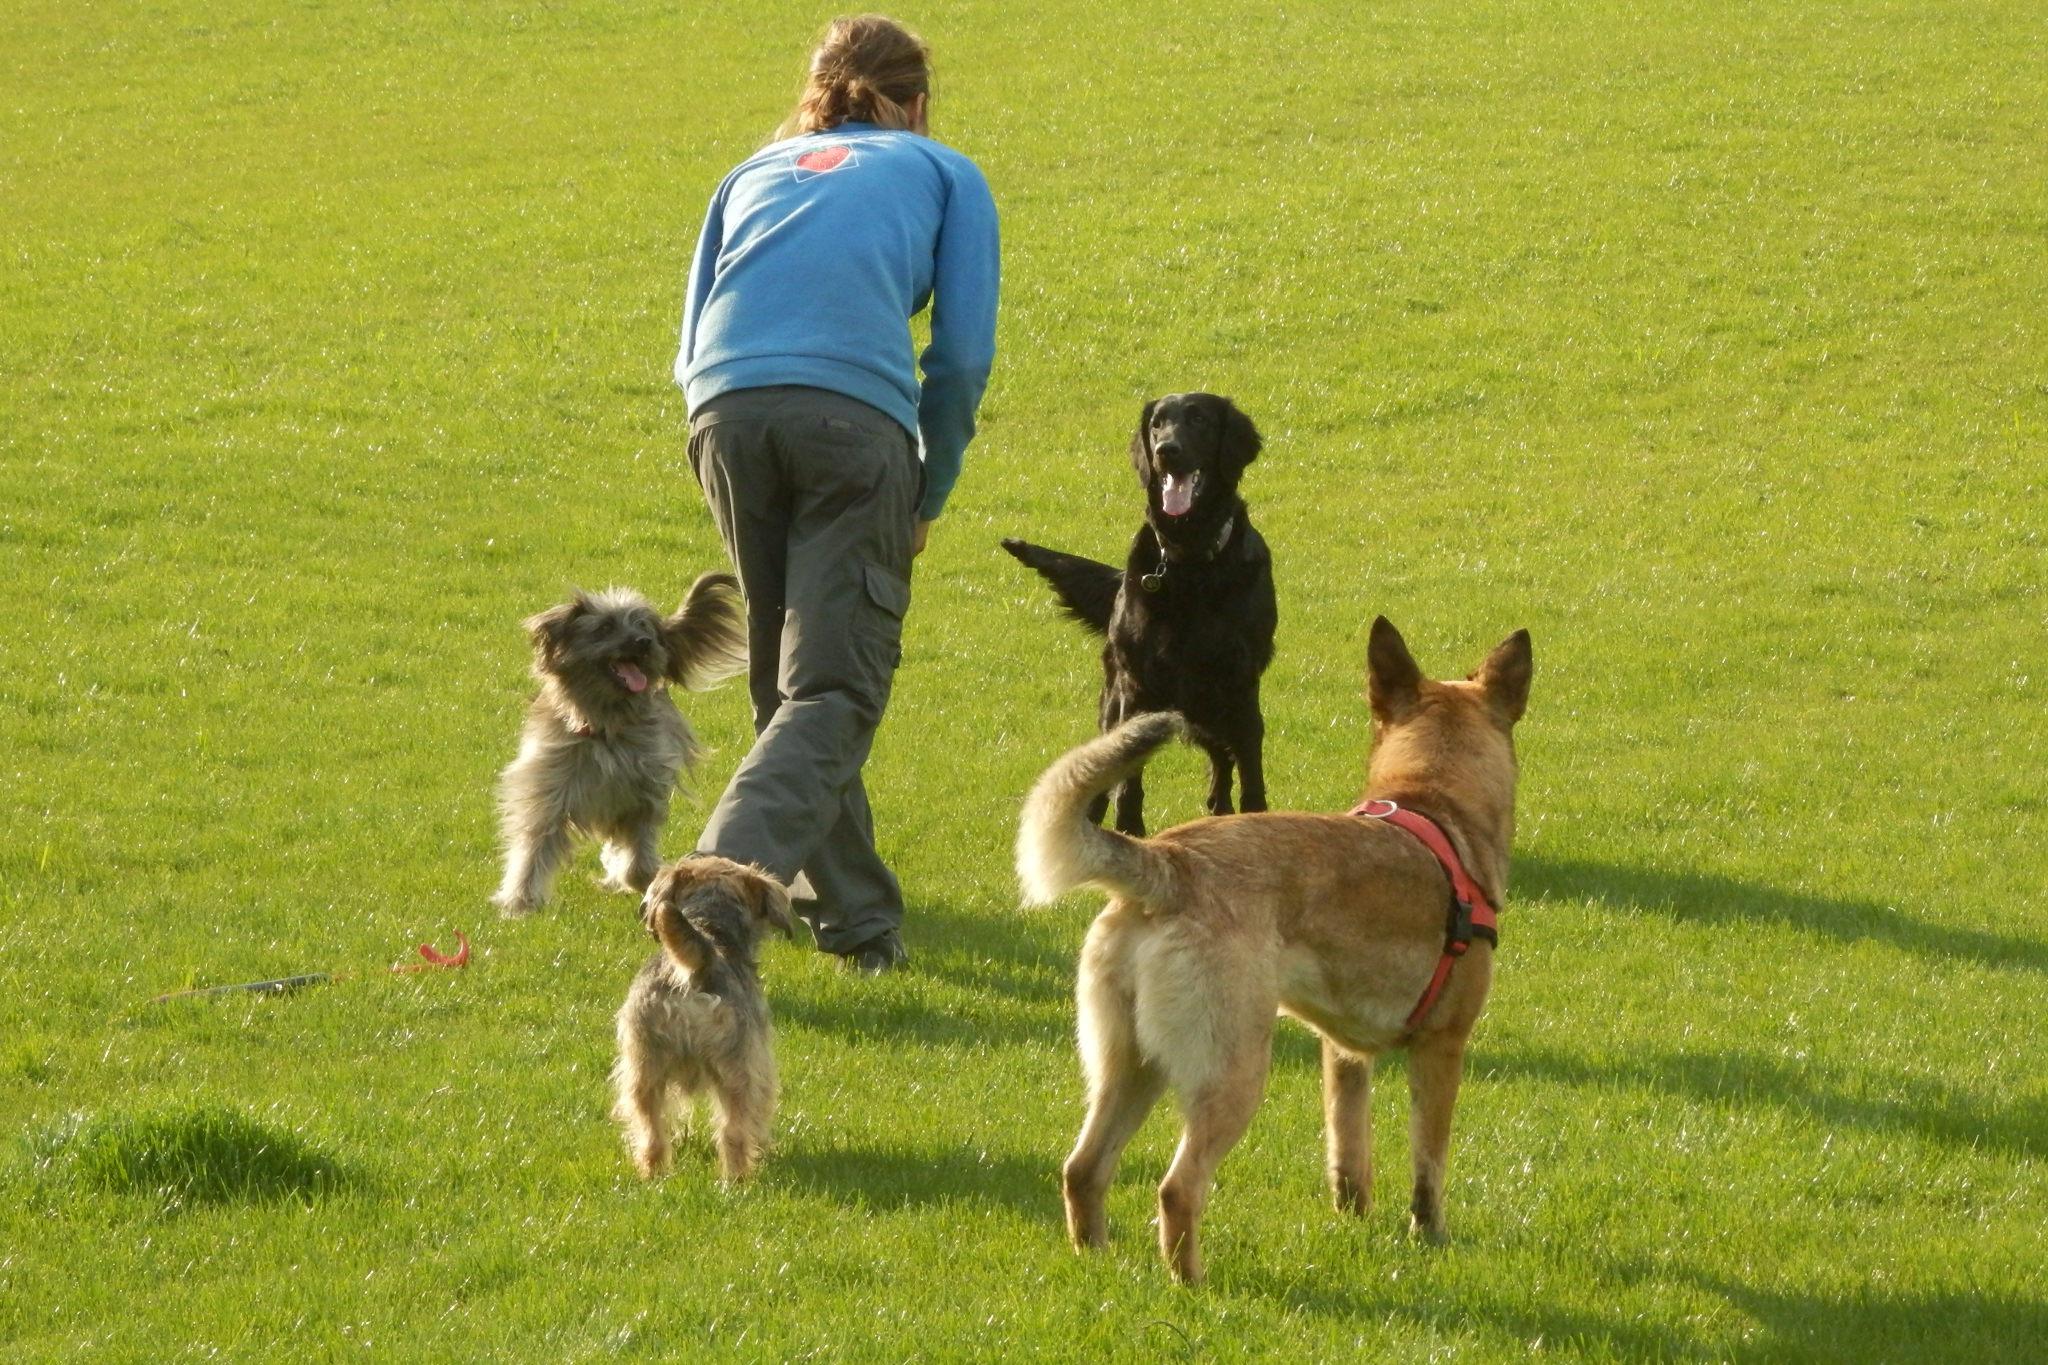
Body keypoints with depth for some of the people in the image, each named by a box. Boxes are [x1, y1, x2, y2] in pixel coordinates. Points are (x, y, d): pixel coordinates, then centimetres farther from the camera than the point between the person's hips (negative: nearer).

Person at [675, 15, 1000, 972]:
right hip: (855, 412, -4)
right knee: (831, 690, -4)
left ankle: (858, 917, 23)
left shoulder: (756, 172, 31)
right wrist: (930, 493, 21)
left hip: (726, 413, 4)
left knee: (785, 678, 19)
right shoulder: (943, 174, 23)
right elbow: (963, 353, 10)